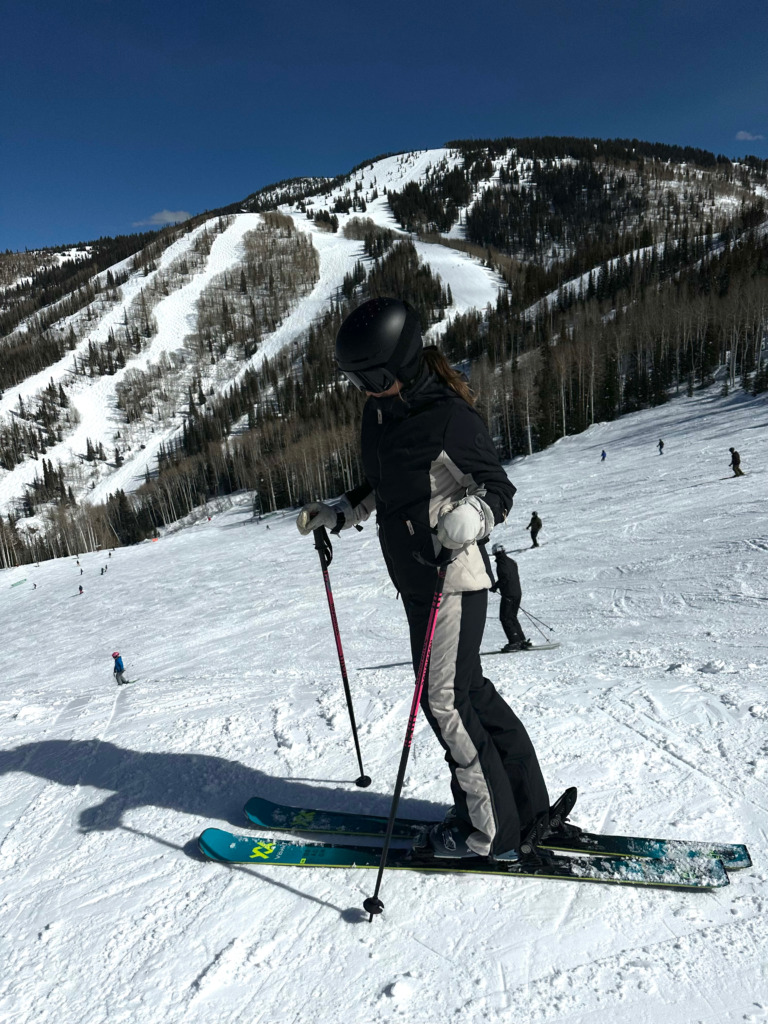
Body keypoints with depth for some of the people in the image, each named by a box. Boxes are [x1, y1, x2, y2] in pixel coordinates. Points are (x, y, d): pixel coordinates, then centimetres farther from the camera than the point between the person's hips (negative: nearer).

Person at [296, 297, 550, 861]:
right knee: (469, 690, 16)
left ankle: (492, 831, 20)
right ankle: (527, 805, 33)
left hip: (454, 578, -9)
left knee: (444, 700, -1)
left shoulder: (447, 418, -19)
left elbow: (499, 487, -14)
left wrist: (467, 518, -34)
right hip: (415, 578, 9)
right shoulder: (379, 413, 7)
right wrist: (336, 514, 14)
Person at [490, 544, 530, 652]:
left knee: (505, 618, -4)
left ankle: (515, 642, -9)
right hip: (518, 593, 9)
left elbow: (504, 577, -20)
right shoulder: (512, 561, 17)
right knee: (512, 617, 17)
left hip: (508, 594, -9)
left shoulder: (501, 562, -10)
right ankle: (522, 640, 14)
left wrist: (495, 587, -10)